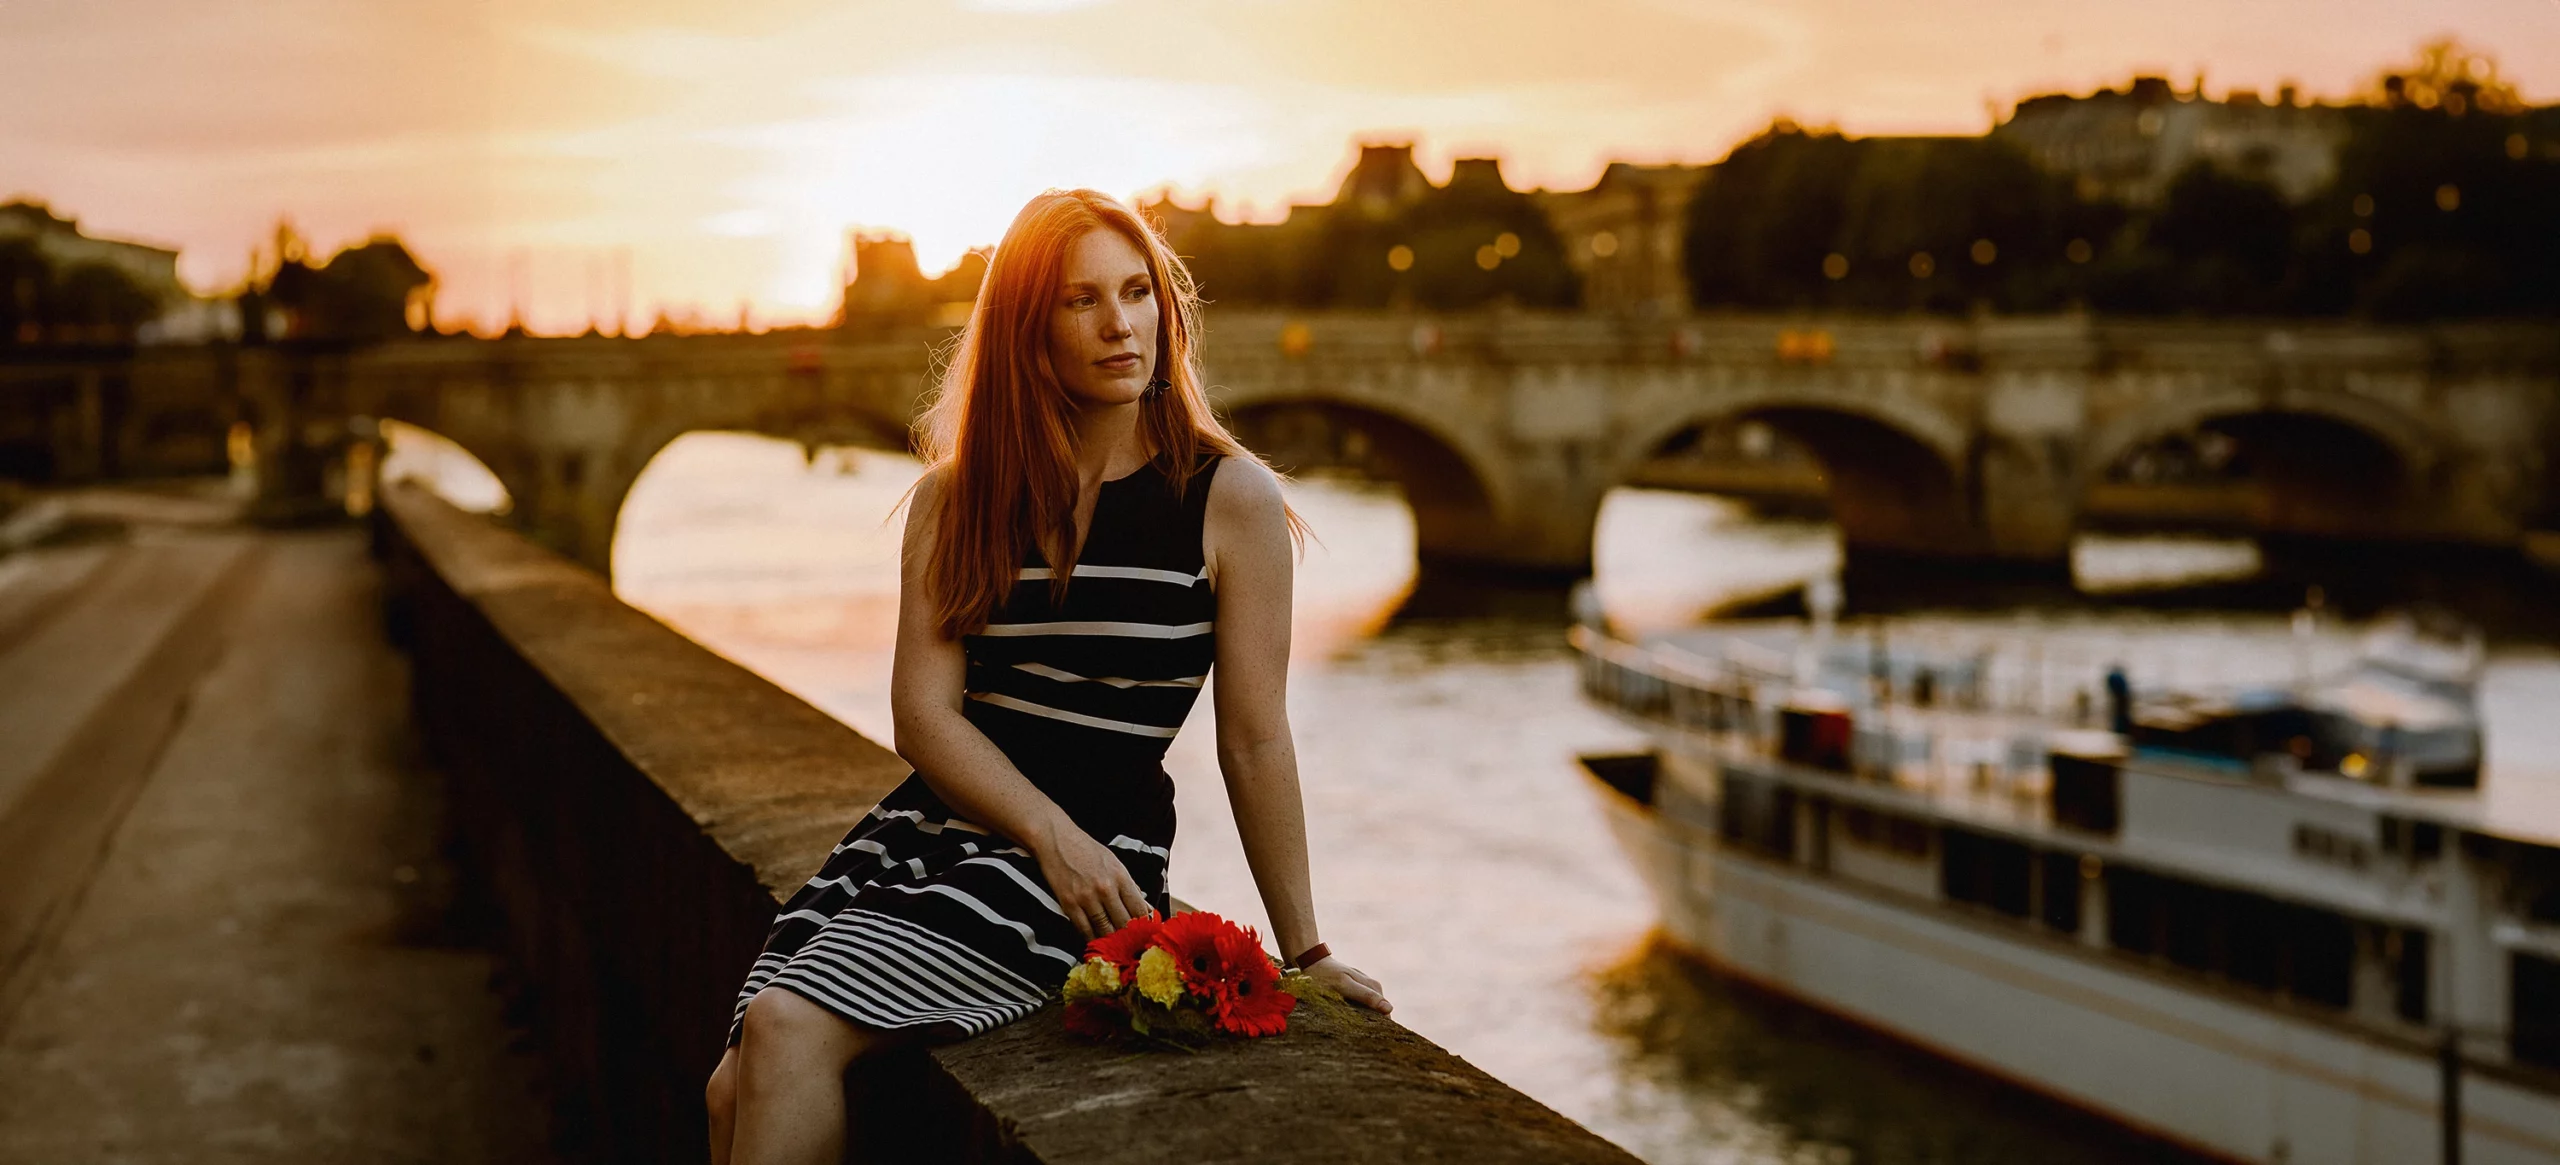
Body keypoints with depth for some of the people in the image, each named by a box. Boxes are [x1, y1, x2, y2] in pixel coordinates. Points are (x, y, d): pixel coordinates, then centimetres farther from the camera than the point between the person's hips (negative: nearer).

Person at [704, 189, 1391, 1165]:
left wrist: (1303, 951, 4)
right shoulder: (952, 498, 9)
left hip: (1098, 847, -4)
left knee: (789, 1032, -23)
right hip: (929, 825, 4)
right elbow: (924, 711, 0)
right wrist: (1053, 836, -16)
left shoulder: (1229, 499, -1)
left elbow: (1254, 742, 1)